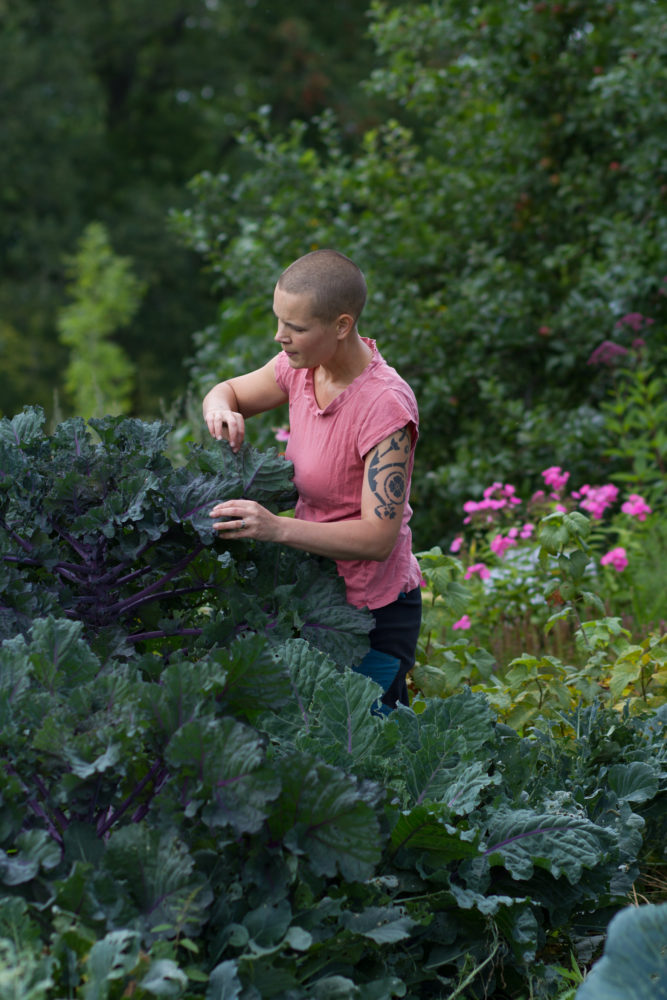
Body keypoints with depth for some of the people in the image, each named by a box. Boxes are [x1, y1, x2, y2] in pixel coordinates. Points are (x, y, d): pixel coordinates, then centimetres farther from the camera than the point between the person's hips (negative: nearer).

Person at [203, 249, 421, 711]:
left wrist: (278, 527, -35)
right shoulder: (304, 366, -4)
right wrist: (222, 410, -9)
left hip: (373, 614, -7)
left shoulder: (385, 405, -24)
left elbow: (379, 537, -26)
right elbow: (231, 391, 16)